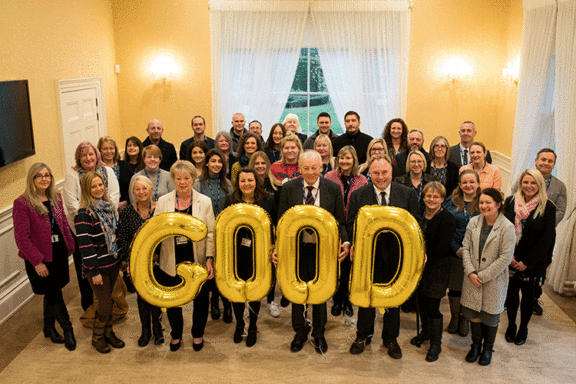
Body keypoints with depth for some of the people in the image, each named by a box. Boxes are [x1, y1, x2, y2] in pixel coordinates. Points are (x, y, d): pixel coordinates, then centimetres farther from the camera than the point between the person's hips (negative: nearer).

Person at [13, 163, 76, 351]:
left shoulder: (55, 198, 6)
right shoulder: (22, 203, -14)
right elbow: (21, 237, -15)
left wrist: (70, 246, 9)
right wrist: (36, 261, -17)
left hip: (59, 253, 6)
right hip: (40, 257, -6)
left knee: (52, 293, 16)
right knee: (54, 293, 3)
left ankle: (49, 328, 34)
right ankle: (67, 329, 18)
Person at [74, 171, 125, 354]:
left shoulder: (109, 206, 6)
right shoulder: (84, 214, -17)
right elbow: (85, 245, -19)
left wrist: (120, 259, 15)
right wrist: (94, 271, -18)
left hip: (113, 263, 7)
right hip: (98, 267, -6)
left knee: (107, 300, 18)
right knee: (105, 304, 2)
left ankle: (108, 333, 33)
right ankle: (97, 337, 23)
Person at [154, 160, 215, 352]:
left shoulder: (204, 201, -2)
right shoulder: (163, 202, 1)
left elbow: (211, 233, -3)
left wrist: (210, 259, -11)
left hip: (198, 261, -1)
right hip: (171, 262, 1)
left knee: (201, 300, 13)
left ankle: (198, 335, 38)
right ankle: (176, 335, 39)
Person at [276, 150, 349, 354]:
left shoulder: (333, 189, -4)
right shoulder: (288, 188, -3)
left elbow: (340, 222, -1)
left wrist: (345, 242, -19)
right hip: (296, 248, 1)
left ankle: (319, 334, 36)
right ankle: (300, 332, 37)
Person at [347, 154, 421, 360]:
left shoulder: (408, 194, -2)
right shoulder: (358, 196, -2)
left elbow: (416, 224, 0)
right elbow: (351, 225, 0)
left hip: (396, 255, 1)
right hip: (368, 255, 0)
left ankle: (390, 338, 34)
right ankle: (363, 336, 35)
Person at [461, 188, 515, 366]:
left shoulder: (507, 228, -14)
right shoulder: (474, 222, -1)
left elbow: (505, 258, -15)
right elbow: (466, 247, 2)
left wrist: (483, 276, -14)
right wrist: (470, 272, -9)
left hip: (494, 280, -3)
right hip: (472, 278, 3)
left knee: (491, 315, 11)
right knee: (473, 312, 13)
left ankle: (488, 348, 33)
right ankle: (475, 345, 34)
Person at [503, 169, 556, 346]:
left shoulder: (548, 207, -8)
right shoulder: (510, 202, -1)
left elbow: (547, 238, -9)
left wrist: (527, 261, -12)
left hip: (533, 262, -2)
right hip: (511, 259, 2)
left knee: (527, 294, 11)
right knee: (512, 292, 10)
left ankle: (523, 328, 31)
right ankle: (511, 326, 31)